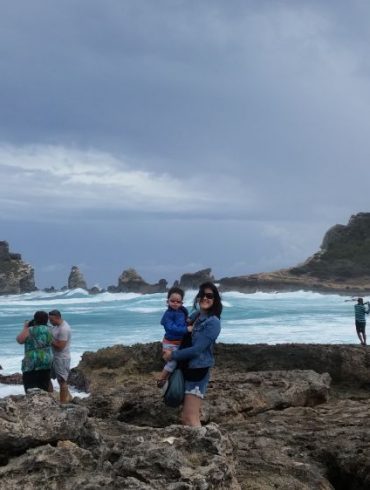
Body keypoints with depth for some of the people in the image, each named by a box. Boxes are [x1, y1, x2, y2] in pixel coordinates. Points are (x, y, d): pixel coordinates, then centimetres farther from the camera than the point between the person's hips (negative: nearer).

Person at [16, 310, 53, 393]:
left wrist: (25, 328, 11)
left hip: (32, 363, -6)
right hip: (47, 362, 6)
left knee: (31, 389, -2)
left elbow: (19, 340, 0)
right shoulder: (49, 330, 6)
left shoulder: (30, 330, -11)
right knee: (44, 388, 12)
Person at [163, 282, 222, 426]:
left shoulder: (213, 322, -16)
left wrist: (173, 355, -10)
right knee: (185, 417, 13)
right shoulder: (196, 316, 10)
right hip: (188, 369, 9)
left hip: (198, 371, -9)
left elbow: (197, 349, -20)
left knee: (191, 419, -9)